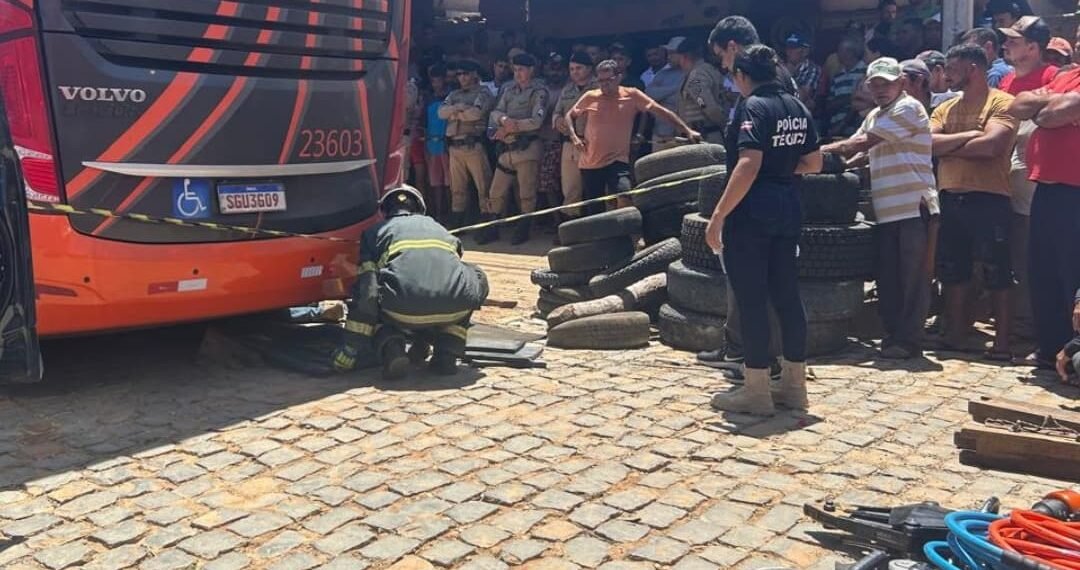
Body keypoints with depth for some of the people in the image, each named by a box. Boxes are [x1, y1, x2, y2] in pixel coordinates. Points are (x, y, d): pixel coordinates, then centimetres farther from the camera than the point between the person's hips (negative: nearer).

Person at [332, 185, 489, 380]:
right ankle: (448, 352, 20)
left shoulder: (375, 232, 25)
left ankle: (391, 349, 1)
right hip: (454, 308, 2)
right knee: (477, 278, 36)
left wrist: (350, 349, 14)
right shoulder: (438, 227, 36)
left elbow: (367, 290, 11)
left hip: (403, 310, -2)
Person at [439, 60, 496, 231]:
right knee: (457, 189, 11)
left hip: (474, 145, -6)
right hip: (454, 147, 6)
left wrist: (454, 114, -2)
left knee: (483, 187, -6)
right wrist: (458, 107, -11)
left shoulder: (483, 93, 2)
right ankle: (456, 226, 17)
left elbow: (476, 113, -16)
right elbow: (441, 112, 5)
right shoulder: (454, 95, 20)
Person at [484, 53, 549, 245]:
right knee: (496, 192, 7)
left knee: (526, 194, 1)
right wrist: (504, 119, -16)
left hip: (527, 147, -6)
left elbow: (536, 121, -13)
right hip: (506, 148, 6)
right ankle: (492, 229, 17)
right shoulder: (509, 90, 16)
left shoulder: (539, 92, -2)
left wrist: (508, 129, -8)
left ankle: (523, 230, 13)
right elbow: (495, 113, 8)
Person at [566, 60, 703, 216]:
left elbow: (662, 111, -5)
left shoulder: (631, 95, -4)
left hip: (617, 162, -3)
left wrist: (687, 131, -9)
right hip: (590, 164, 3)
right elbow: (569, 115, 17)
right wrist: (573, 136, -2)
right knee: (594, 210, 10)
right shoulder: (590, 97, 2)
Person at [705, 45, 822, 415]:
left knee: (752, 299, -1)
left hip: (751, 211, -8)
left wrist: (718, 215, -22)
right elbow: (813, 163, 15)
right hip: (787, 209, 8)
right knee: (786, 294, 12)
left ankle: (756, 392, 5)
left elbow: (748, 165, -24)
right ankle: (794, 384, 19)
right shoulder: (797, 107, 11)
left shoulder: (752, 107, -12)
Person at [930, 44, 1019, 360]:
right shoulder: (945, 108, 15)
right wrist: (969, 136, -12)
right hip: (950, 198, 6)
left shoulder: (1001, 103, -4)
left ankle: (1003, 342, 6)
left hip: (989, 199, -6)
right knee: (953, 272, 11)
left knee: (997, 274, 0)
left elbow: (991, 145, -19)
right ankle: (956, 335, 20)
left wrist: (947, 147, -6)